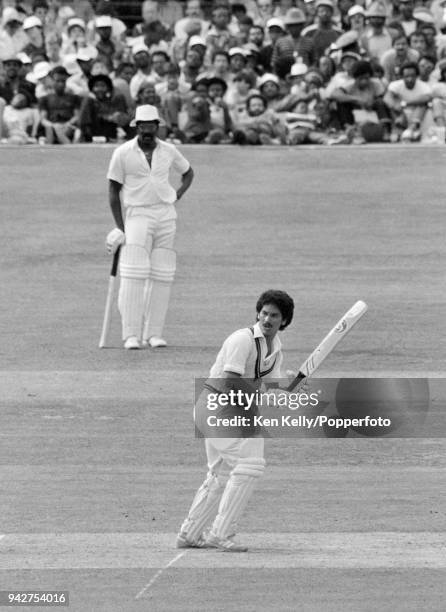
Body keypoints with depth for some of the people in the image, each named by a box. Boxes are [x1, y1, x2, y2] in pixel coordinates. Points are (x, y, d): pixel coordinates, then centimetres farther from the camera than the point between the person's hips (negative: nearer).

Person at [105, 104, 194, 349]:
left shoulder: (168, 151, 7)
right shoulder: (123, 153, -2)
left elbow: (188, 172, 25)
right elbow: (114, 191, 1)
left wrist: (179, 193, 5)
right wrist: (120, 227, -5)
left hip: (166, 215, 4)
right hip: (138, 214, -4)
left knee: (162, 276, 1)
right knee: (135, 275, -14)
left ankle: (154, 333, 7)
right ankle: (131, 335, -15)